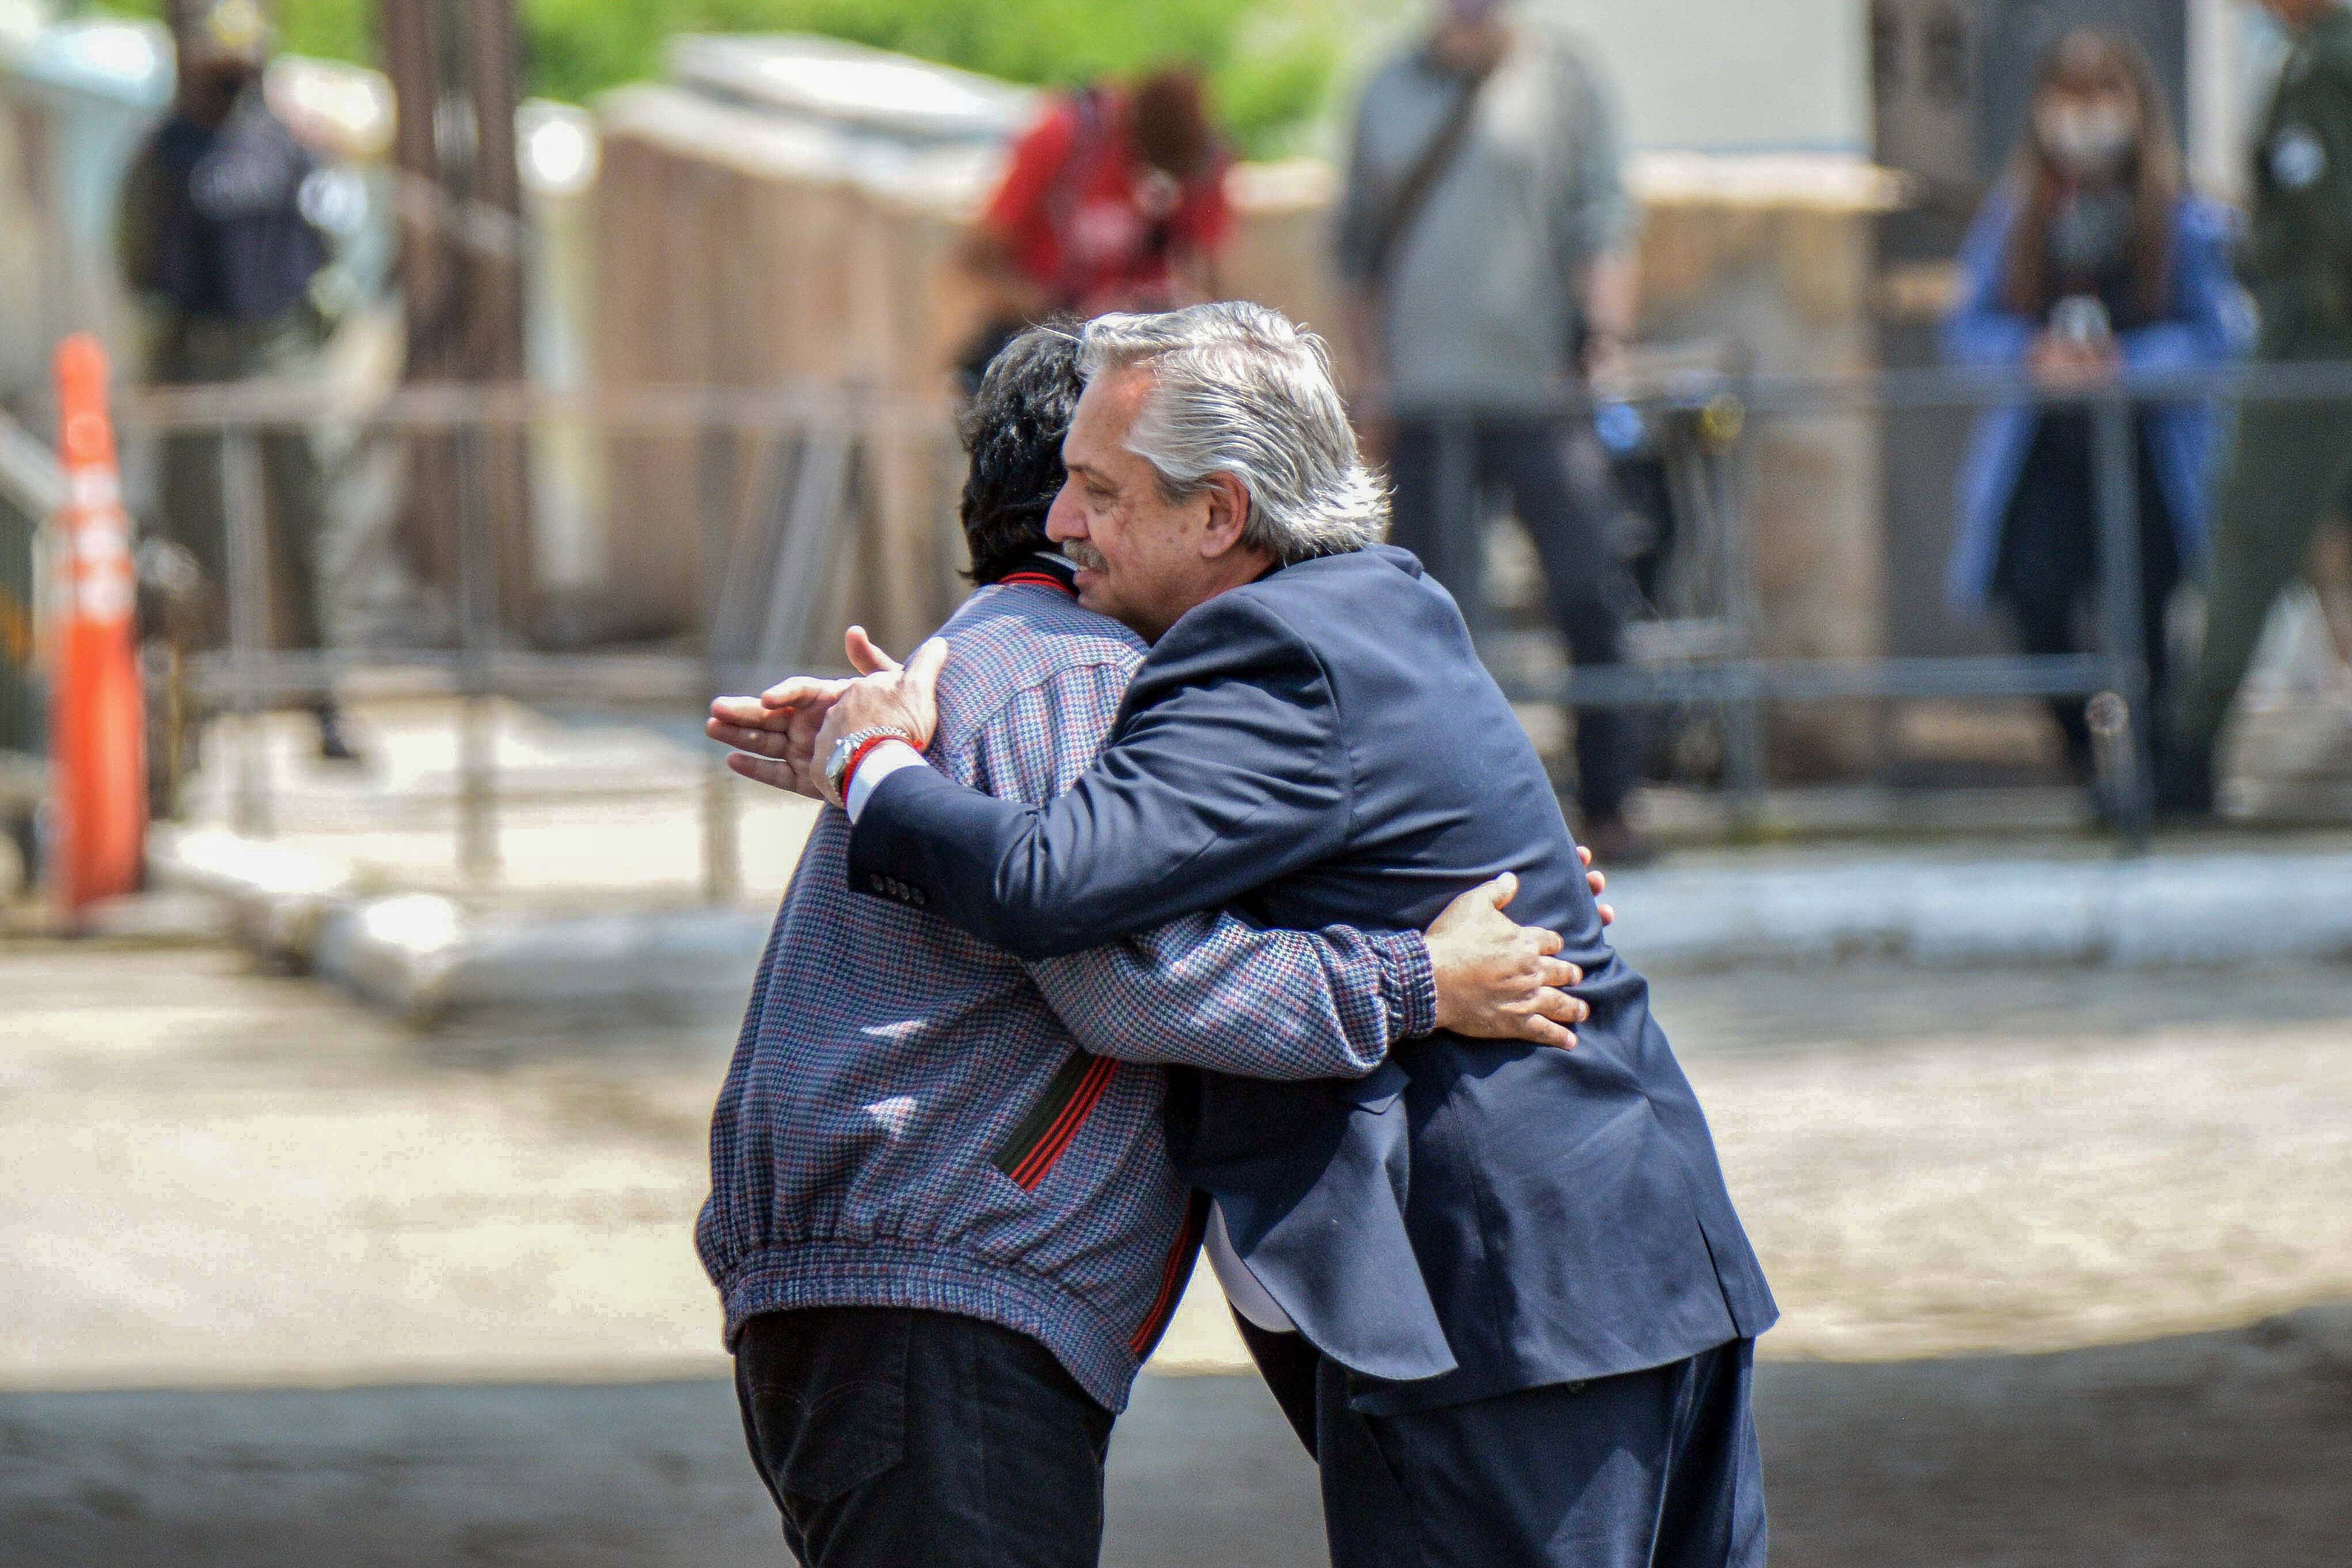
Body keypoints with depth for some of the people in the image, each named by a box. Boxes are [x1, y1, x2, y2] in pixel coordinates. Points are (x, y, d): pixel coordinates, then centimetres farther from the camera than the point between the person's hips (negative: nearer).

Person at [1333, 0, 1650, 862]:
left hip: (1541, 392, -2)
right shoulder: (1391, 90, 14)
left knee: (1589, 600, -4)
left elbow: (1602, 217, 1)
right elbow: (1359, 246, 18)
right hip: (1422, 395, 2)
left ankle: (1607, 806, 3)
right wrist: (1369, 371, 8)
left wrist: (1606, 330, -15)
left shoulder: (1560, 76, 6)